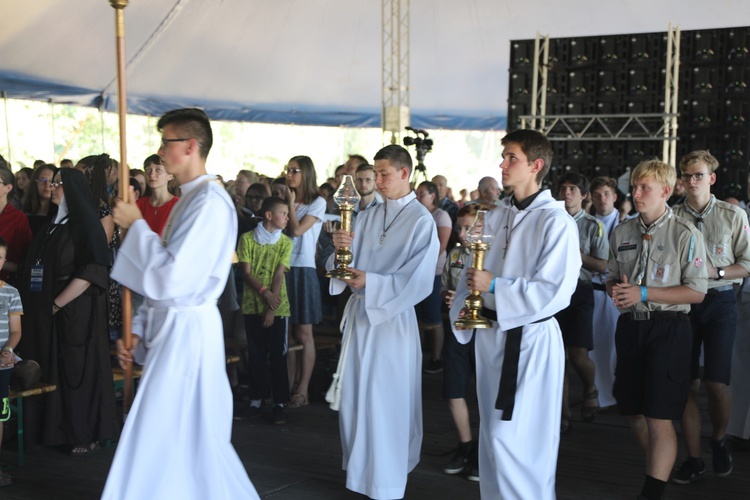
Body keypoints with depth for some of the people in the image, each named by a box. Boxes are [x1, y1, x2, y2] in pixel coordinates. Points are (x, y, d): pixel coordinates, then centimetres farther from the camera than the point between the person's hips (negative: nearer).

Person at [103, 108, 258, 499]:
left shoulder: (210, 201, -16)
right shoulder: (188, 199, 15)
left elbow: (171, 274, -23)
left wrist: (135, 225, -11)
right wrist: (139, 330, 12)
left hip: (187, 330, -10)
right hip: (169, 325, 10)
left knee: (159, 438, -4)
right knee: (194, 437, 15)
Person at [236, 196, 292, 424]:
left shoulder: (285, 242, 1)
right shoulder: (247, 239, 0)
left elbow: (279, 275, -5)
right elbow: (246, 273, -3)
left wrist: (271, 309, -11)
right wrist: (264, 292, -18)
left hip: (277, 307, 0)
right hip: (252, 305, 0)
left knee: (278, 355, 1)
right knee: (256, 354, 7)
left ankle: (279, 403, 6)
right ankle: (256, 400, 16)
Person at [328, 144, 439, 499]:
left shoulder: (421, 222, -9)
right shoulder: (367, 217, 8)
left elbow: (419, 282, -15)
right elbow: (346, 263, 4)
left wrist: (372, 282, -23)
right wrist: (339, 247, -17)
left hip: (393, 318, -6)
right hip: (358, 314, 6)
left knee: (387, 402, 0)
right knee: (354, 397, 12)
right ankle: (360, 470, 28)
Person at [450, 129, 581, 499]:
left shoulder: (555, 222, -13)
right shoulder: (495, 217, 8)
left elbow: (556, 291, -20)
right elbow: (473, 271, 15)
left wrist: (495, 287, -20)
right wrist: (463, 306, -4)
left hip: (530, 338, -7)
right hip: (490, 333, 7)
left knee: (513, 437, -7)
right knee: (494, 434, 16)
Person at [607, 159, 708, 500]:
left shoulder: (685, 234, -9)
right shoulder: (622, 232, 7)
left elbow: (696, 292, -12)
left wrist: (643, 293, -17)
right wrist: (616, 290, -7)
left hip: (668, 329, -6)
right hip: (630, 325, 6)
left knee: (658, 417, -8)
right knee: (632, 411, 14)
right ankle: (659, 470, 37)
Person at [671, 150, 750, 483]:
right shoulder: (671, 217, 3)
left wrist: (714, 271, -12)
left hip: (719, 302, -1)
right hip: (681, 302, 1)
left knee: (717, 383, -7)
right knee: (687, 384, 3)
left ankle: (719, 439, 24)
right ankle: (693, 459, 14)